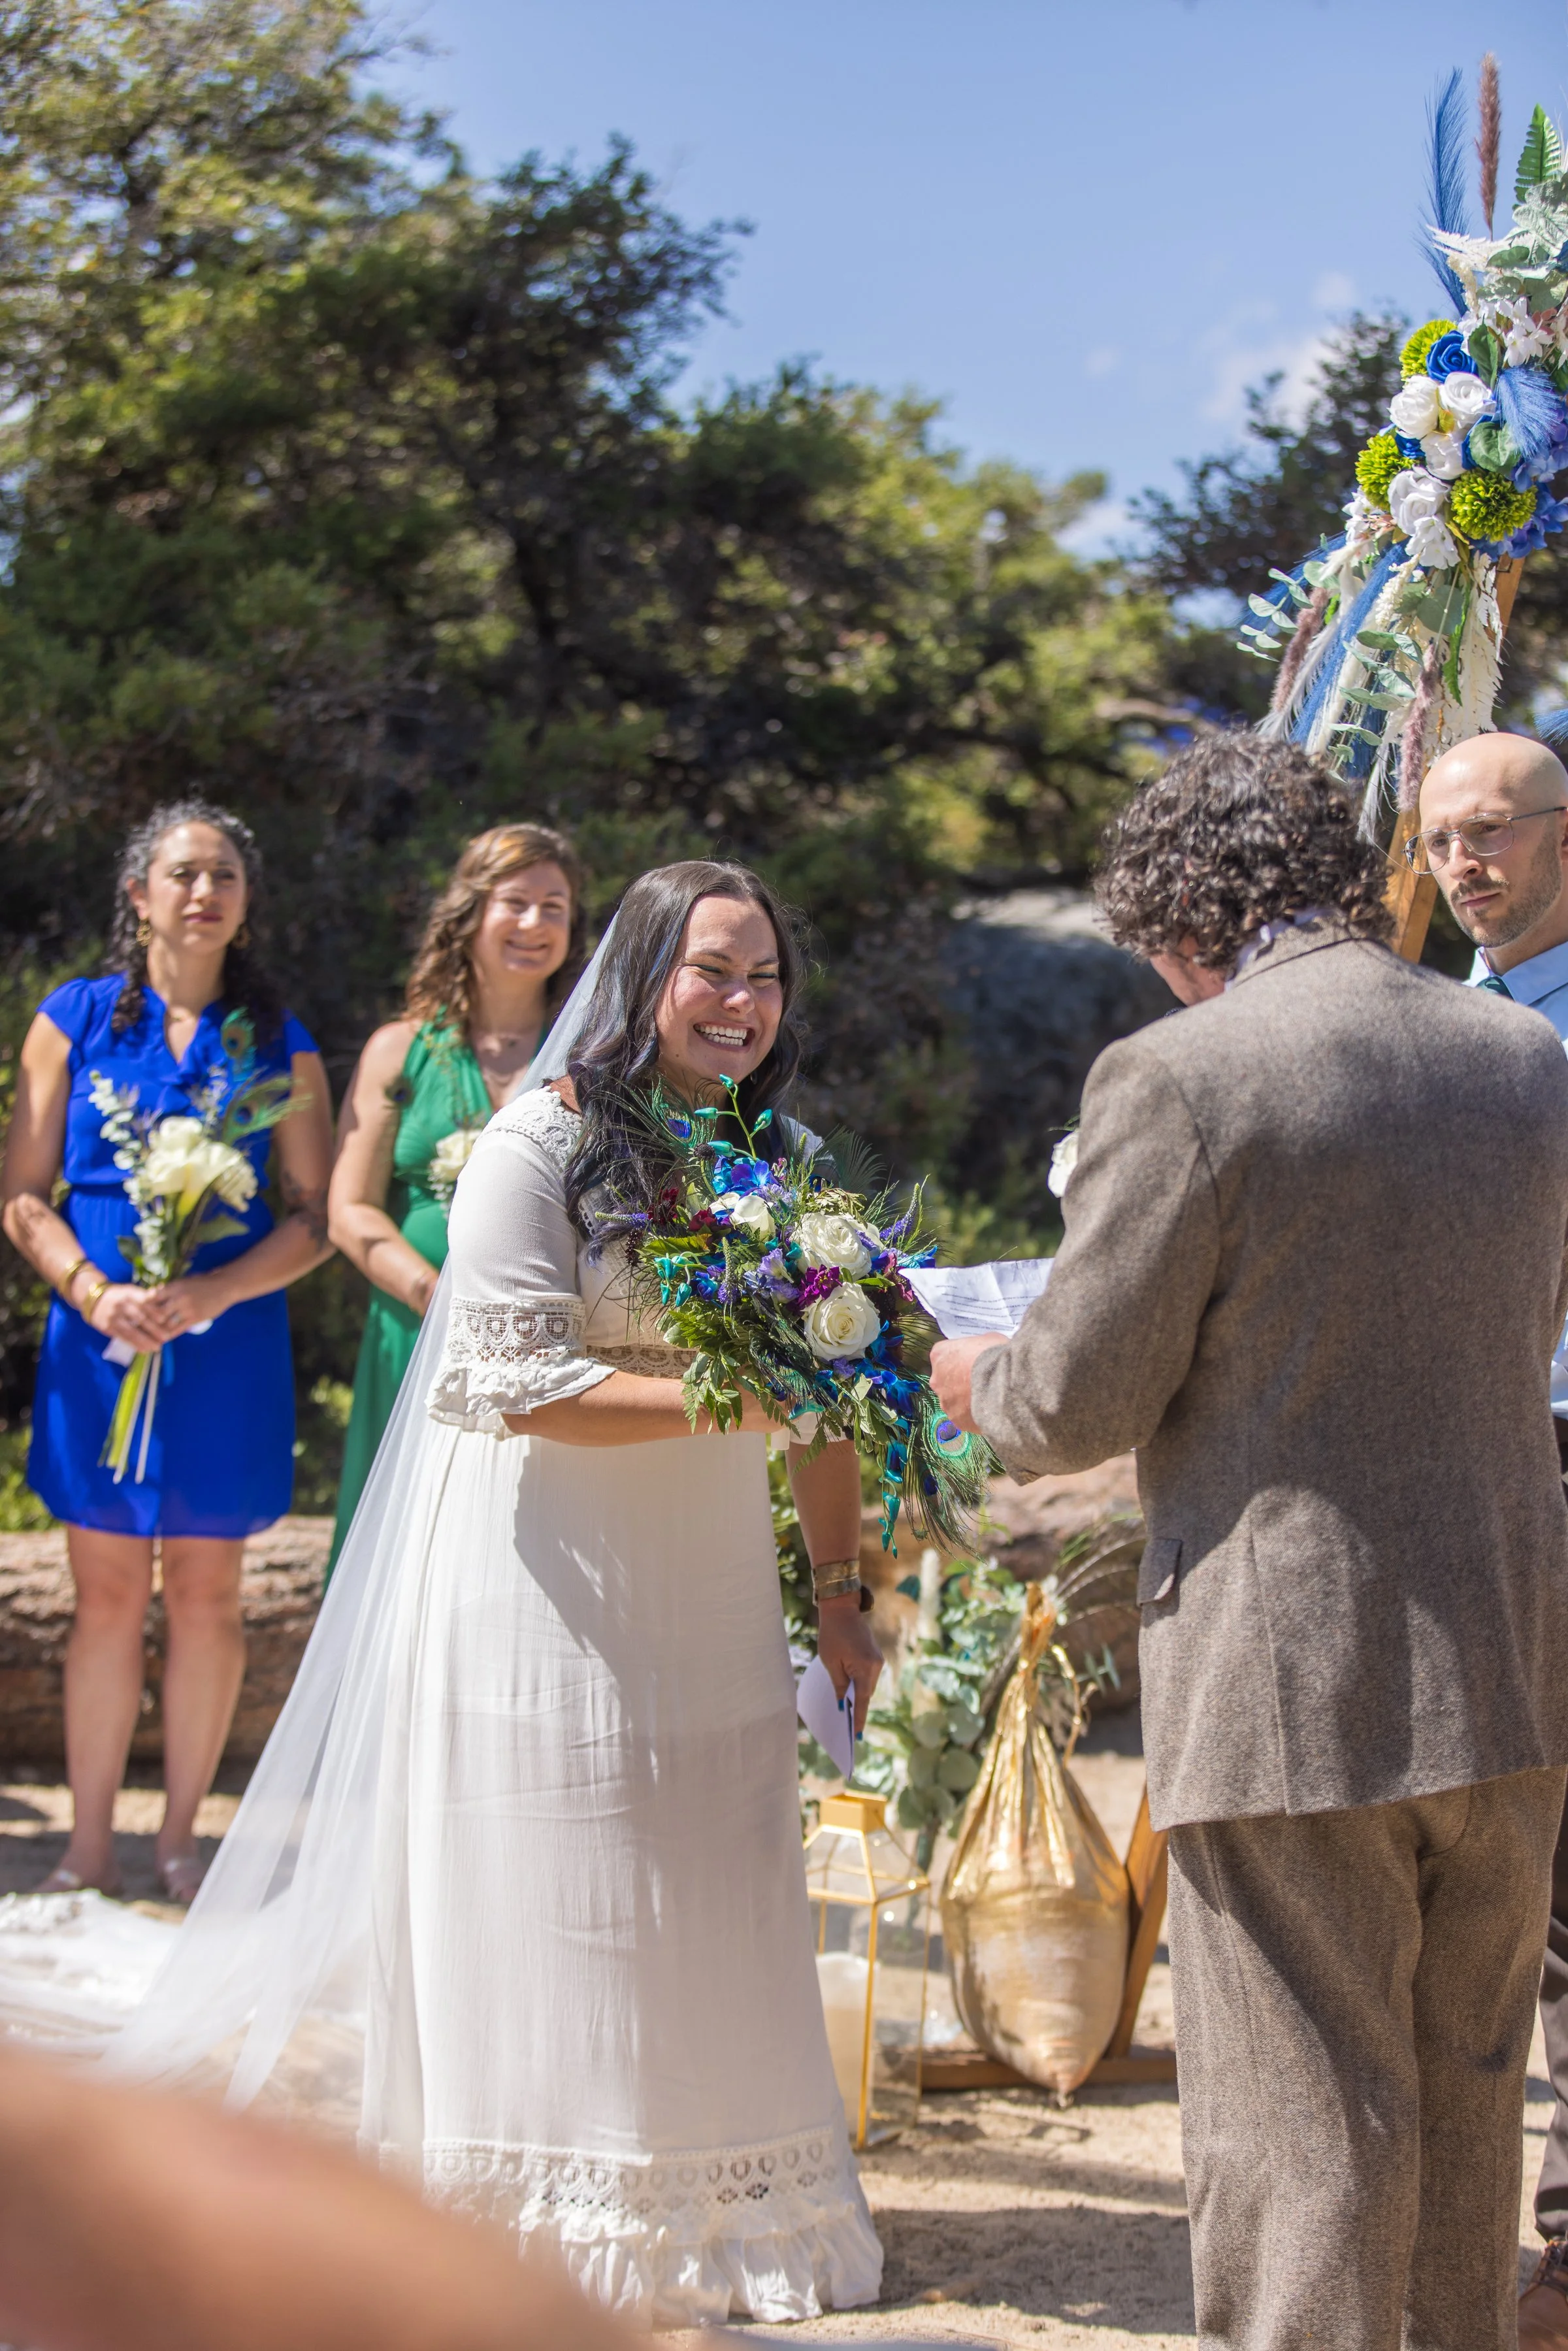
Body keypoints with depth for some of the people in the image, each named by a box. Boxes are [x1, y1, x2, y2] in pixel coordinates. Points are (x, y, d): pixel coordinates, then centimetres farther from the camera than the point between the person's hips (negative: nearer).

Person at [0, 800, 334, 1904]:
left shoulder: (280, 1042, 5)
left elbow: (319, 1214, 2)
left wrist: (211, 1293, -13)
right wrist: (96, 1293, -13)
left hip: (227, 1348, 0)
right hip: (100, 1344, 0)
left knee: (206, 1593, 5)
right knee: (107, 1593, 2)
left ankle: (180, 1842, 16)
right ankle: (90, 1846, 10)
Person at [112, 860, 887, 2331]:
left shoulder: (779, 1161, 9)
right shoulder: (543, 1144, -11)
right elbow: (517, 1381, -17)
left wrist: (839, 1593, 9)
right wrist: (718, 1399, -23)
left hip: (711, 1589, 6)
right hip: (550, 1587, -5)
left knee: (713, 1905, 9)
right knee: (552, 1906, 2)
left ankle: (719, 2212, 20)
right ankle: (558, 2228, 13)